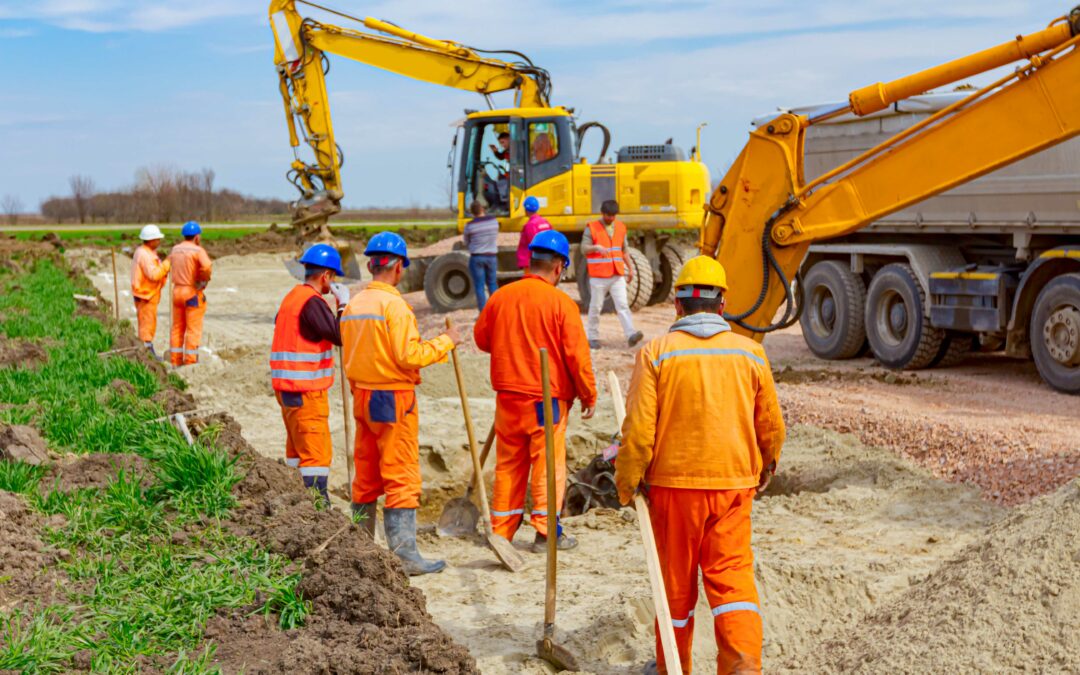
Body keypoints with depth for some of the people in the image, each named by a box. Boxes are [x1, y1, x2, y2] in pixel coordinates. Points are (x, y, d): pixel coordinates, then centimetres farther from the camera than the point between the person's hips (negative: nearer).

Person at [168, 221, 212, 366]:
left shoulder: (175, 249, 7)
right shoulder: (198, 250, -14)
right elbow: (206, 266, -31)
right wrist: (204, 280, -13)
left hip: (177, 292, 6)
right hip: (193, 294, -6)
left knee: (177, 328, 13)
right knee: (193, 330, -1)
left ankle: (175, 361, 16)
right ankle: (190, 362, -2)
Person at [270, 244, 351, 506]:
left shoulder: (291, 297, 14)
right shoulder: (312, 302, -16)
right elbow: (340, 336, -19)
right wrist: (343, 303, -8)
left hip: (286, 386, 10)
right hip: (305, 391, -10)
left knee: (298, 449, 18)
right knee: (317, 453, -8)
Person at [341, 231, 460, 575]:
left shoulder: (353, 304, 9)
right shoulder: (393, 304, -15)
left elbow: (352, 355, 13)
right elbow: (409, 356, -20)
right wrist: (445, 342, -7)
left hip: (361, 396, 8)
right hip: (394, 399, -8)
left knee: (366, 478, 15)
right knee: (401, 479, -4)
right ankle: (404, 555, -4)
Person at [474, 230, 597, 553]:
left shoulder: (500, 296, 1)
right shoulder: (561, 302, -12)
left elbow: (481, 337, 13)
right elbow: (577, 355, -11)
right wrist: (588, 395, 0)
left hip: (507, 396, 5)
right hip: (547, 398, -4)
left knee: (508, 463, 13)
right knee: (548, 464, 3)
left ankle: (502, 528, 20)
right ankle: (546, 532, 6)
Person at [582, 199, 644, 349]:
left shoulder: (621, 227, 11)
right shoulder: (591, 228, -3)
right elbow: (584, 248, -10)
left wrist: (630, 268, 17)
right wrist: (597, 247, -29)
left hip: (618, 275, 3)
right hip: (598, 276, -3)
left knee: (623, 305, -7)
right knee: (595, 307, 4)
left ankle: (630, 334, -17)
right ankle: (593, 337, 15)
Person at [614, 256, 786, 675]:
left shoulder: (656, 353, -8)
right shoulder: (749, 352, 0)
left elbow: (639, 427, -12)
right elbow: (771, 424, 8)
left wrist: (627, 482, 1)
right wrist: (766, 468, 26)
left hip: (674, 483, -1)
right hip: (734, 483, 1)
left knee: (677, 578, 13)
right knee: (732, 573, 6)